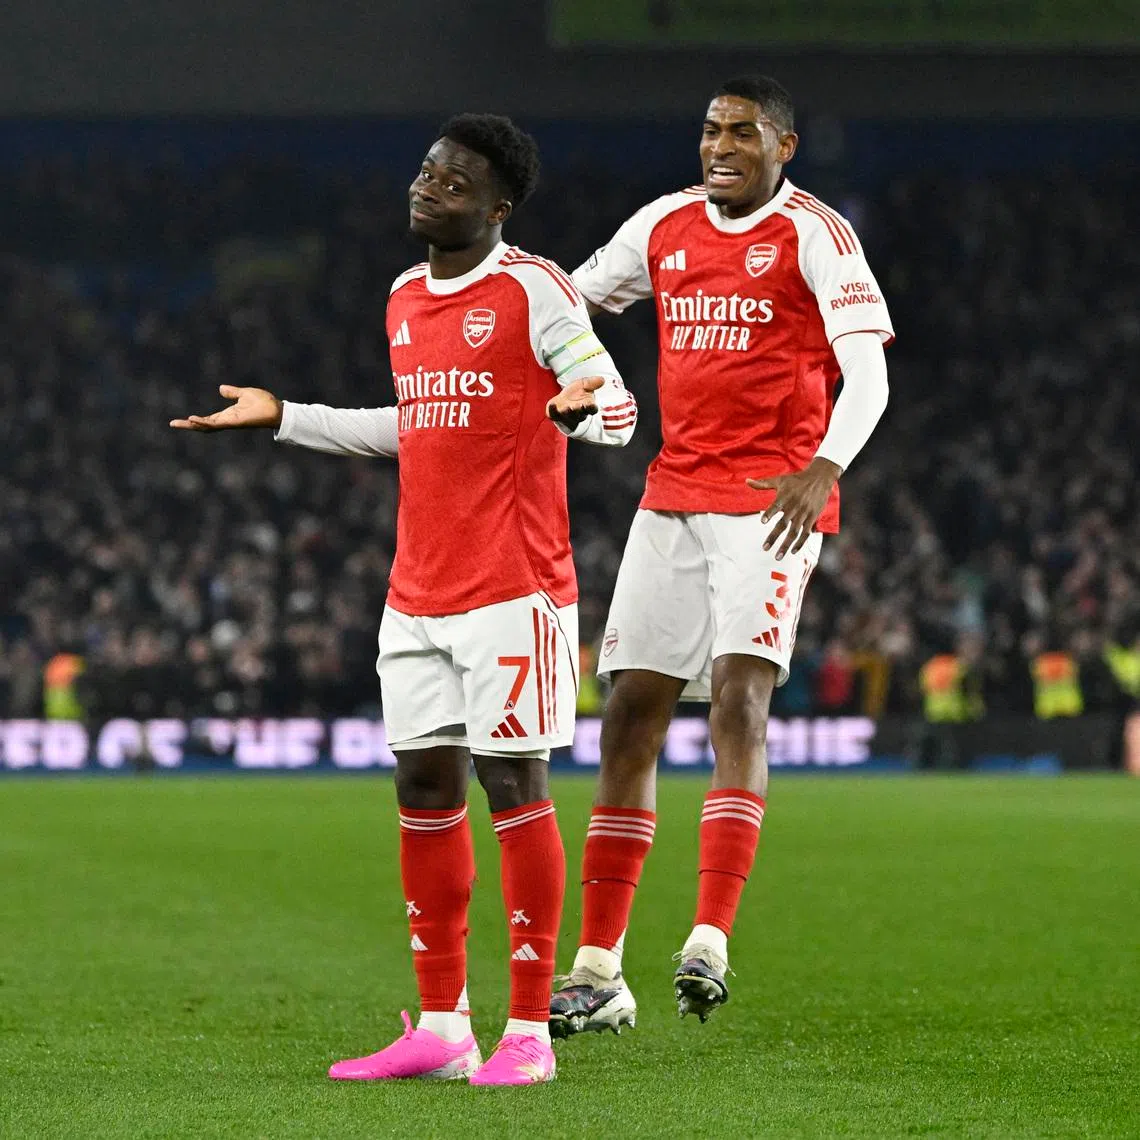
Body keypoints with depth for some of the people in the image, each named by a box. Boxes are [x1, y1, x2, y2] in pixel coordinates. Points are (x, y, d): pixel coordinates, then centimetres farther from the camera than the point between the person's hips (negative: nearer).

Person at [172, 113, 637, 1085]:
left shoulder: (534, 290, -7)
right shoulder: (405, 301, 15)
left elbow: (619, 411, -8)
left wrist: (578, 410, -32)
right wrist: (280, 417, 30)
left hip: (513, 586, -7)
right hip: (418, 593, 7)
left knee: (513, 786, -6)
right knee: (425, 790, 7)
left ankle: (530, 1031, -2)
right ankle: (442, 1028, 13)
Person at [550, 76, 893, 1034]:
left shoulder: (814, 234, -5)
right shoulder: (665, 226, 11)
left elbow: (867, 374, -13)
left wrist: (824, 467, -30)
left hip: (772, 502, -5)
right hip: (673, 496, 6)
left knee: (740, 699, -20)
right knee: (631, 713, 2)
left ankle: (711, 941, -26)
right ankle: (598, 973, 6)